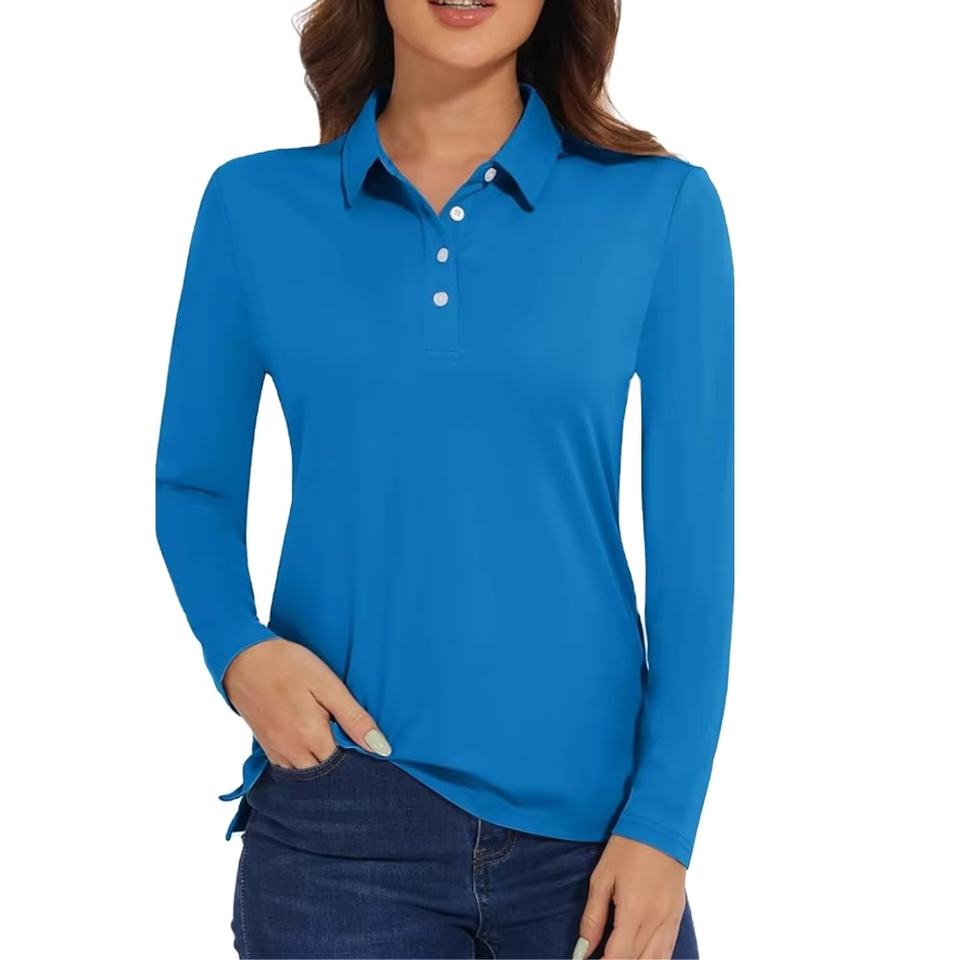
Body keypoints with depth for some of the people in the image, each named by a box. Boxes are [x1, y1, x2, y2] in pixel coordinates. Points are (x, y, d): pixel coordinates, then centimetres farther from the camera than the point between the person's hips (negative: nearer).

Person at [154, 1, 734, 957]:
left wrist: (663, 823, -7)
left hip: (590, 815, 0)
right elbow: (194, 485, 9)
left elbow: (693, 537, -3)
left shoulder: (660, 207, -3)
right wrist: (237, 647, -10)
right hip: (339, 816, 0)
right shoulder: (257, 205, 1)